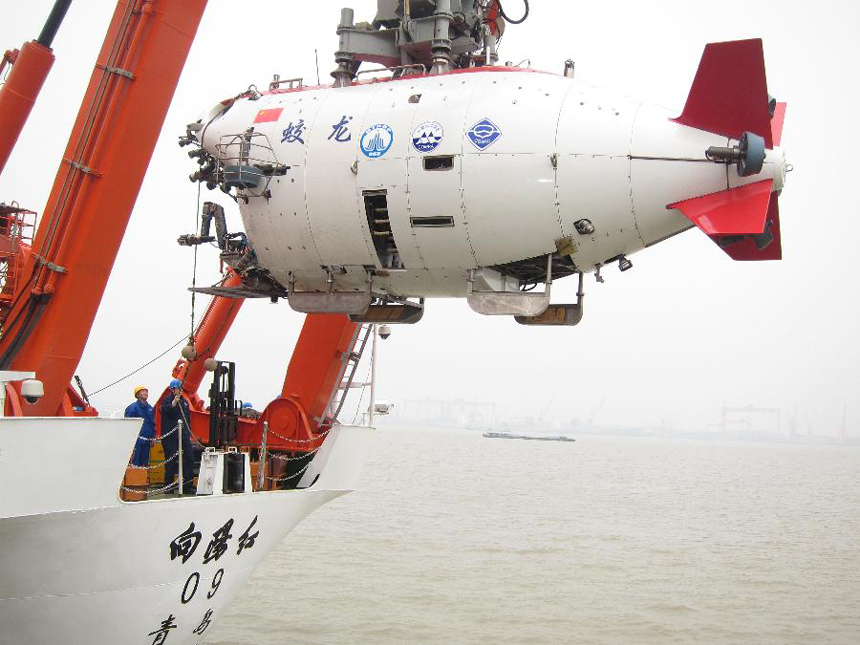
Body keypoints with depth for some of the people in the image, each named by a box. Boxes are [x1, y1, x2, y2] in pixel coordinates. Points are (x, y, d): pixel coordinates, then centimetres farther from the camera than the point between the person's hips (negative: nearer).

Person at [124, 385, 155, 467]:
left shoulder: (150, 408, 13)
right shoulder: (133, 407, -7)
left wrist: (152, 437, 16)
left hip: (146, 441, 7)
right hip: (137, 441, -6)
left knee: (144, 463, 8)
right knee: (135, 463, -9)